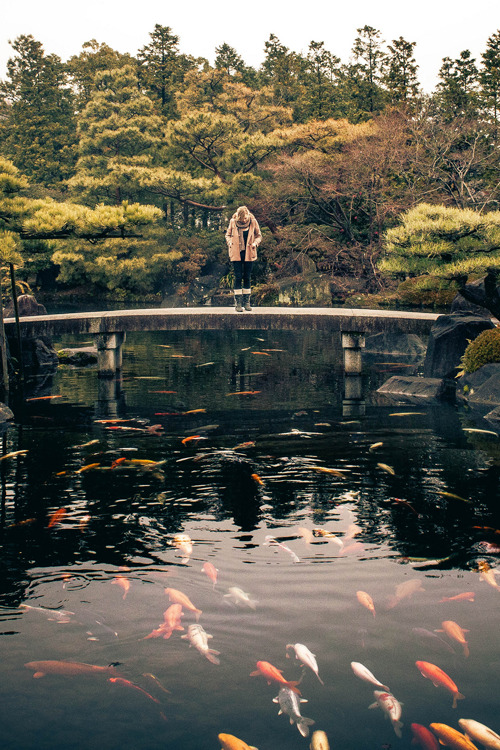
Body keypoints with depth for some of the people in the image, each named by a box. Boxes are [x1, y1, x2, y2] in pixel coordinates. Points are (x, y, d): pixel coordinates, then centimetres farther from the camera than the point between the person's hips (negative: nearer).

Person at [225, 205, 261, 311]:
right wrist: (230, 242, -8)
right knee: (238, 277, -5)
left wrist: (255, 242, -9)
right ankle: (238, 303, -3)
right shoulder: (233, 222, -2)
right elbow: (228, 235, 12)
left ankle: (246, 302, 12)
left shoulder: (253, 222, -2)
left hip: (248, 254, 1)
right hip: (236, 253, -1)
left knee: (247, 277, 5)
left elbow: (259, 235, 11)